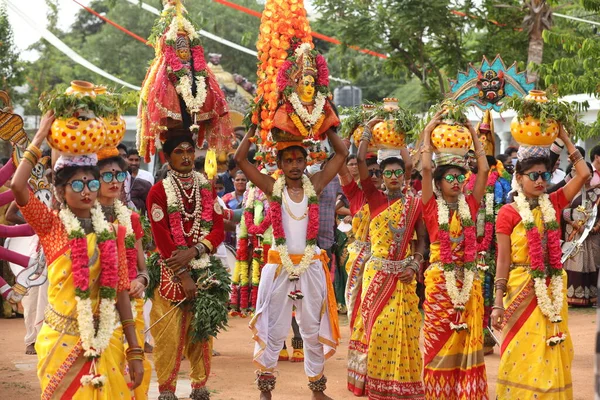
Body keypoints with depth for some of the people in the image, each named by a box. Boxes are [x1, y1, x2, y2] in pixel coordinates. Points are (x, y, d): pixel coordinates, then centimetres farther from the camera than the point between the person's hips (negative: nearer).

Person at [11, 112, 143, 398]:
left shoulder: (111, 232, 5)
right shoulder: (51, 226, -3)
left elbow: (120, 290, 4)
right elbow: (18, 186, -21)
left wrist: (135, 351, 1)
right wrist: (40, 137, -12)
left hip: (104, 341, 3)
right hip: (62, 340, -3)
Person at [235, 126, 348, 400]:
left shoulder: (315, 185, 1)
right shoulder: (273, 188, -2)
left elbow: (342, 153, 0)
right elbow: (240, 159, -6)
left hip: (311, 265, 2)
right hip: (279, 265, -1)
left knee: (313, 329, 10)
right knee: (274, 329, 4)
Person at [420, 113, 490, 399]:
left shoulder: (469, 205, 6)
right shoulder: (432, 207, -2)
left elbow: (484, 170, 1)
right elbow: (426, 168, -11)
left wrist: (473, 134, 6)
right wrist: (428, 133, -3)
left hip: (468, 279, 3)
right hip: (439, 280, -3)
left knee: (468, 340, 5)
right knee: (439, 340, 2)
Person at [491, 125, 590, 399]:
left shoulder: (553, 205, 5)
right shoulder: (509, 213, -6)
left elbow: (583, 175, -2)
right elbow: (503, 260, -7)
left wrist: (565, 139, 0)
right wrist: (498, 302, -10)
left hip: (552, 291, 4)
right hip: (522, 291, -4)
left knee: (550, 356, 7)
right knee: (522, 354, -1)